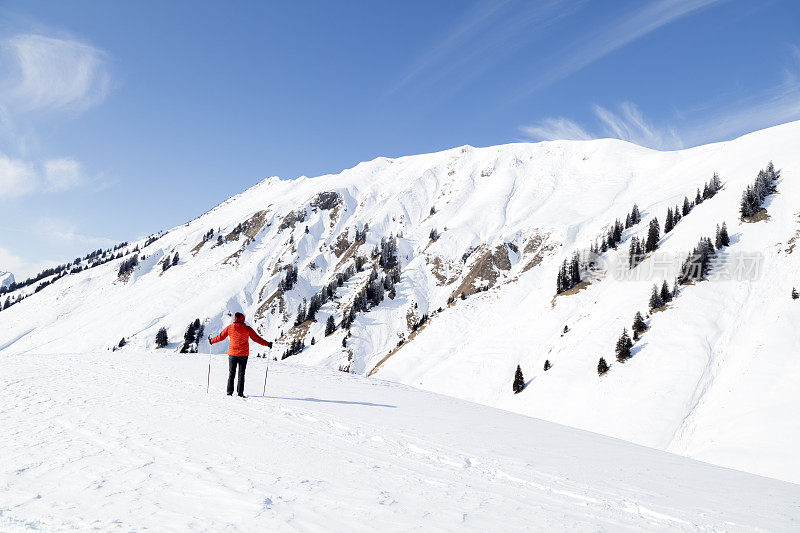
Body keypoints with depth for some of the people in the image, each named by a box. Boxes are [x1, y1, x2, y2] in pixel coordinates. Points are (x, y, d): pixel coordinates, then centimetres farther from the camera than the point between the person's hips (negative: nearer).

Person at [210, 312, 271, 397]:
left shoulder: (229, 328, -2)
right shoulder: (247, 329, -7)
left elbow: (220, 337, 6)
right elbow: (256, 338, -6)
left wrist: (212, 341, 24)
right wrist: (267, 344, 1)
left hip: (232, 354, 1)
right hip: (243, 354, -1)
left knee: (231, 373, 12)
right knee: (241, 374, 5)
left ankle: (229, 392, 10)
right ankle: (240, 393, 2)